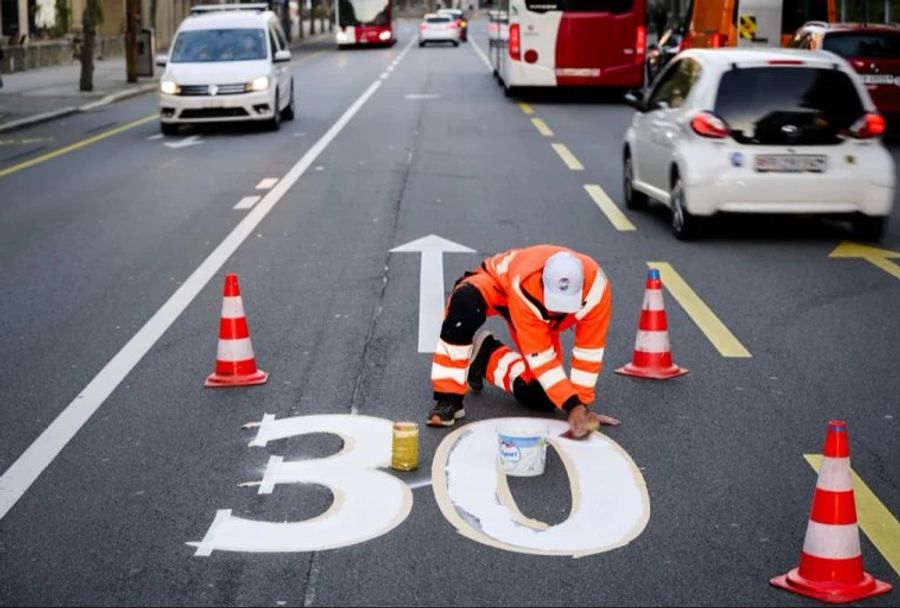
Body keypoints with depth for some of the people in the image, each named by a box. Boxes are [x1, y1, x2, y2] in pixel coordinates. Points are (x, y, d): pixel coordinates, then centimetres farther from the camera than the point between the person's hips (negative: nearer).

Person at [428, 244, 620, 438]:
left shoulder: (595, 286, -36)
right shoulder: (524, 287, -43)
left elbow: (590, 350, -25)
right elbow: (539, 356, -37)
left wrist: (581, 404, -24)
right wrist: (572, 405, -41)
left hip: (542, 317, 4)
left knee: (538, 395, -10)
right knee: (464, 304, -41)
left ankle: (483, 355, 13)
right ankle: (448, 398, -29)